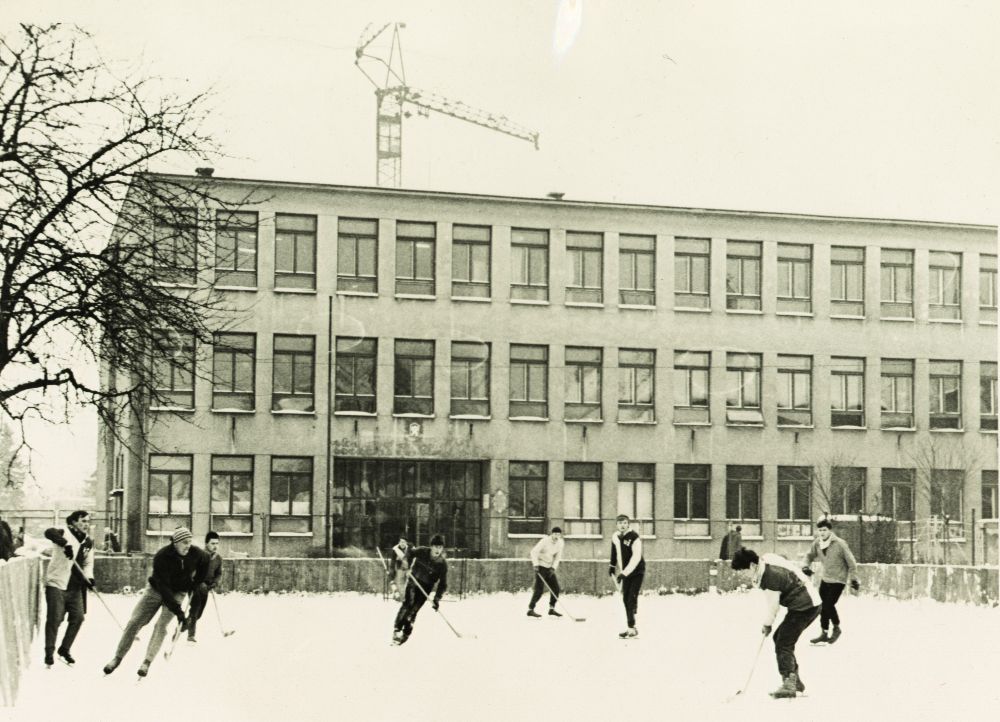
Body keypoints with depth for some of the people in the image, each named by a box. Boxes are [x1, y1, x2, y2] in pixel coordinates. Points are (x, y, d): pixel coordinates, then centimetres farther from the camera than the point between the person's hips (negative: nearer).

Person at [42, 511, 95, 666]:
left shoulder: (88, 542, 10)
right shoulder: (64, 533, -10)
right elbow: (49, 532, -31)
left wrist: (89, 577, -5)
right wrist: (66, 544, -46)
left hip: (75, 587, 6)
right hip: (56, 583, -6)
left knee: (78, 617, 5)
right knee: (54, 619, -7)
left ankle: (64, 650, 22)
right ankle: (49, 653, 5)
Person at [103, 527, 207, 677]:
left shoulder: (196, 554, -19)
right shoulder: (161, 557, -29)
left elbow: (203, 568, 6)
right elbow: (163, 586, -33)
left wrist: (194, 585, 3)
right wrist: (177, 610, -37)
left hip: (177, 592, 1)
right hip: (156, 590, -1)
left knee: (161, 624, -18)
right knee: (134, 622, -3)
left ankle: (147, 662, -14)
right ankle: (118, 657, 11)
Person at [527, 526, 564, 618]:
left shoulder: (560, 543, -1)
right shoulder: (545, 541, -19)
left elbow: (557, 557, 2)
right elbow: (534, 551, -19)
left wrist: (553, 568, -11)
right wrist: (536, 565, -27)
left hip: (549, 567, 7)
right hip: (541, 566, -7)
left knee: (556, 588, 3)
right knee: (539, 589, -14)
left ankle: (552, 609, 15)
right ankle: (530, 610, -10)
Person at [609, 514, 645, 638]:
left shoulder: (635, 538, -21)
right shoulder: (615, 537, 0)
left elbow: (636, 558, -27)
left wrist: (624, 573, -30)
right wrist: (612, 565, 24)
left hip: (637, 571, -7)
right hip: (625, 572, 7)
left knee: (631, 599, -15)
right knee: (626, 599, 7)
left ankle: (632, 629, -15)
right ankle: (631, 628, 17)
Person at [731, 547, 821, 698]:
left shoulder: (771, 576, -25)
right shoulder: (764, 561, 1)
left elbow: (773, 605, -15)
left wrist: (767, 624, -1)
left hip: (805, 607, -10)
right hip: (809, 603, 10)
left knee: (783, 644, -10)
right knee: (780, 638, 16)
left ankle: (789, 685, -10)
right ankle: (795, 680, 22)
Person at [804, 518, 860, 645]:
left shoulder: (840, 544, -20)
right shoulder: (817, 543, -5)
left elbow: (851, 562, -12)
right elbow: (810, 555, 12)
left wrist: (854, 579, -8)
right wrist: (806, 566, -6)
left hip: (838, 579, -6)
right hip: (825, 578, 6)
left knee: (829, 605, -10)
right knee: (823, 606, 7)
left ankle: (836, 628, 15)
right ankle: (824, 634, 20)